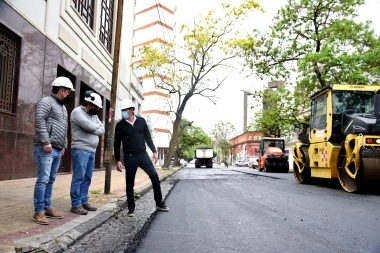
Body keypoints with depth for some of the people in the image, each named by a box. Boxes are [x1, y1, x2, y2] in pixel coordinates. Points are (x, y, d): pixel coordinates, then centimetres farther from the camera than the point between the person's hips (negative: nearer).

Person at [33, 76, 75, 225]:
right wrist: (46, 142, -21)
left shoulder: (63, 107, 23)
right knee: (43, 179, -9)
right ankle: (38, 212, -6)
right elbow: (40, 121, -16)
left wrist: (64, 146, 20)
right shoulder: (46, 102, -4)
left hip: (57, 150, 9)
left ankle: (47, 208, 17)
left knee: (50, 180, 10)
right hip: (46, 148, -9)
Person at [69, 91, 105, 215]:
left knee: (87, 178, 10)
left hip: (92, 151, 8)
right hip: (80, 150, -8)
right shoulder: (77, 112, -7)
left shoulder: (94, 115, 18)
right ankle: (75, 205, -4)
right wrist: (97, 126, 0)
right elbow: (89, 126, -19)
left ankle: (84, 202, 17)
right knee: (79, 177, -8)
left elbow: (102, 130, 10)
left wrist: (93, 130, -8)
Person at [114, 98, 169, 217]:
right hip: (129, 157, -2)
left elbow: (148, 137, 11)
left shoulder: (141, 121, 5)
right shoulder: (120, 125, 0)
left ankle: (159, 203, 11)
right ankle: (131, 208, 15)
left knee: (155, 176, -2)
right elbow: (117, 144, 1)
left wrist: (154, 151, 4)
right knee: (130, 183, 2)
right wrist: (118, 160, -5)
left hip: (143, 155, 2)